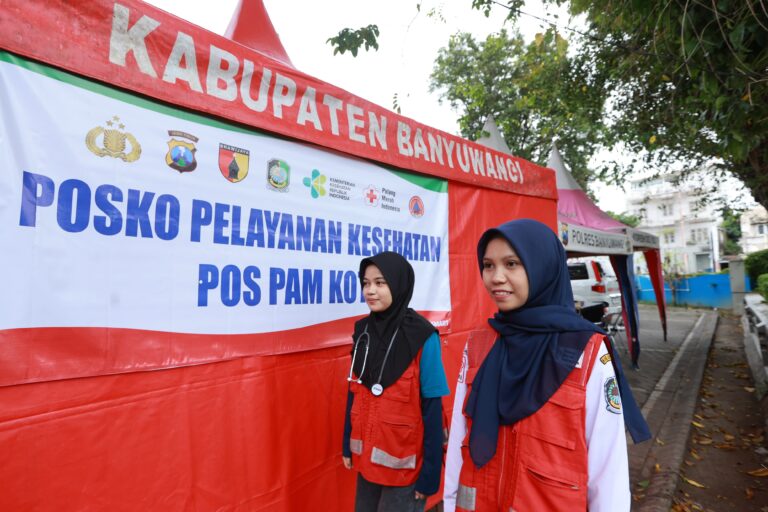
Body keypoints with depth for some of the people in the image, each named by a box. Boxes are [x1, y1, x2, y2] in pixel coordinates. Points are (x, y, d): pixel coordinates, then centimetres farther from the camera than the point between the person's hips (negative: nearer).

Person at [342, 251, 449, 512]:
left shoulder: (423, 337, -18)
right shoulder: (363, 330, -1)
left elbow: (432, 409, -14)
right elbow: (354, 394, 6)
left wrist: (430, 472, -11)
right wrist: (348, 446, 10)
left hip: (404, 462, -5)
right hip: (367, 457, 5)